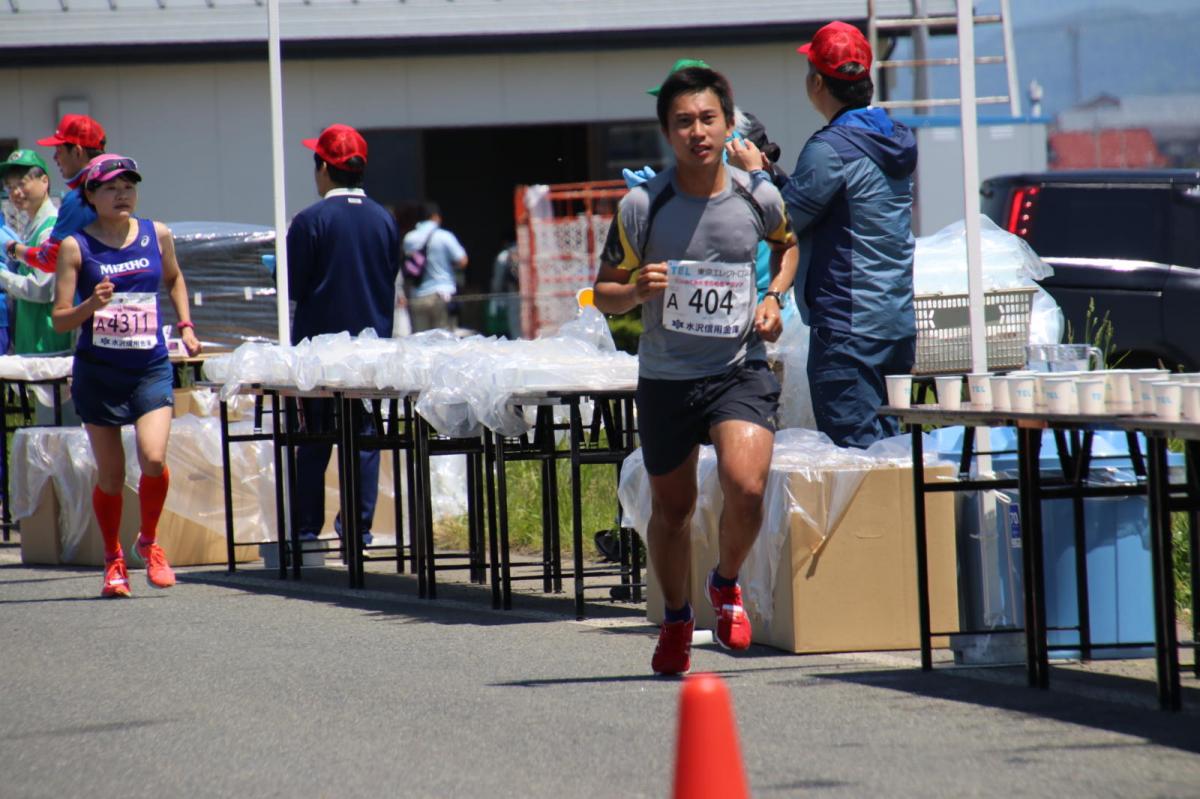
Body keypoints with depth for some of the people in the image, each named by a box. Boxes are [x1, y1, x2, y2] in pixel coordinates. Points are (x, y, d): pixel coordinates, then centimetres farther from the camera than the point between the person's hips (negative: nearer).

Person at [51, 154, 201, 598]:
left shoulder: (157, 235, 4)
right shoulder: (76, 246, -5)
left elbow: (174, 279, 26)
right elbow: (60, 319, -5)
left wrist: (186, 324, 15)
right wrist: (92, 305, -24)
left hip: (150, 366, 1)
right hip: (98, 372, -1)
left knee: (154, 459, -17)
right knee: (111, 475, 3)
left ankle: (149, 542, 10)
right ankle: (113, 558, 26)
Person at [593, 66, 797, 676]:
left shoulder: (759, 198, -3)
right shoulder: (642, 206, -9)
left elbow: (787, 243, 22)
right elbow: (603, 294, 0)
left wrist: (774, 298, 5)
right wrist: (637, 291, -22)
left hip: (740, 369, 0)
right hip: (666, 376, 0)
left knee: (746, 486, -22)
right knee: (671, 507, 12)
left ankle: (727, 584, 9)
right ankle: (676, 619, 39)